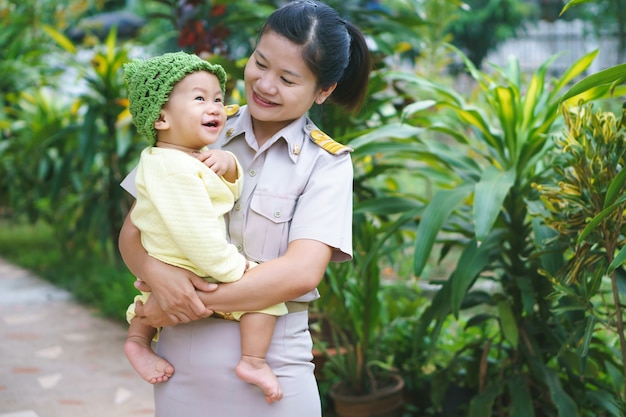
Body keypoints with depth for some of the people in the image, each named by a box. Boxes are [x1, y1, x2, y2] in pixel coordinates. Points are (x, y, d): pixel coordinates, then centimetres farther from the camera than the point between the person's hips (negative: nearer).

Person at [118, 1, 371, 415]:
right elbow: (132, 233, 3)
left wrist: (197, 303, -17)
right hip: (179, 358, 2)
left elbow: (301, 272, -15)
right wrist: (156, 273, -19)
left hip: (270, 362, -2)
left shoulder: (325, 162, -3)